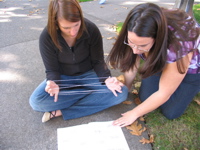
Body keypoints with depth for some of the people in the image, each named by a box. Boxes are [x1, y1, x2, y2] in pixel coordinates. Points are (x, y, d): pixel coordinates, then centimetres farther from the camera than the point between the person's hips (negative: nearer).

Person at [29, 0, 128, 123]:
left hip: (88, 75, 1)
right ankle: (90, 91, -14)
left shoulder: (91, 30, -20)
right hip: (63, 78, 0)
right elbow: (52, 70, -13)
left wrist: (107, 79, -29)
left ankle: (61, 112, -20)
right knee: (36, 102, -27)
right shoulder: (47, 37, -21)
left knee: (121, 93, -23)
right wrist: (53, 83, -35)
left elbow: (98, 61, -11)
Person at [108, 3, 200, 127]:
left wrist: (134, 114, -21)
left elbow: (164, 94, -30)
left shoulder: (178, 45, -42)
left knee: (170, 112, -8)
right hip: (160, 60, 4)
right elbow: (132, 64, -14)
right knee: (145, 97, -9)